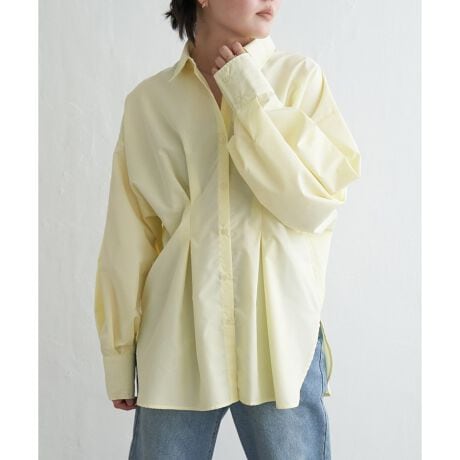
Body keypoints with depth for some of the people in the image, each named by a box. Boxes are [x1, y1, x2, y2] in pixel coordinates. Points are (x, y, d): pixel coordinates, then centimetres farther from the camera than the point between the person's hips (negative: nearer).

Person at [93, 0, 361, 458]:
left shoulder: (301, 77, 0)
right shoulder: (148, 100, 1)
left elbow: (317, 202, -10)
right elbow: (126, 241, 3)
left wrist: (250, 94, -10)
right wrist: (119, 355, 7)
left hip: (280, 338, 0)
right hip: (176, 342, 1)